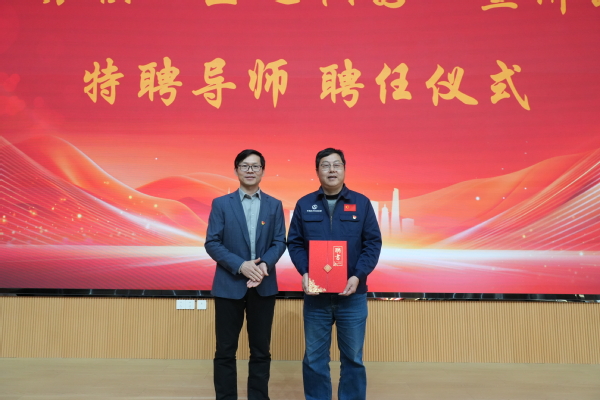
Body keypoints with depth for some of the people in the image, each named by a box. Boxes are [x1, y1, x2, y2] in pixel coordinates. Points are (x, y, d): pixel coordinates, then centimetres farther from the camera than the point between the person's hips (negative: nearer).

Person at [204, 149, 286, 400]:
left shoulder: (274, 205, 7)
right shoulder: (221, 204, 2)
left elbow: (279, 242, 1)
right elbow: (211, 243, -5)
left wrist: (264, 265, -17)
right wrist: (240, 266, -17)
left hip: (264, 286, 2)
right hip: (229, 285, -1)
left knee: (261, 350, 11)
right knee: (225, 350, 9)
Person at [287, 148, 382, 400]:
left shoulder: (361, 203, 1)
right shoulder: (304, 205, 2)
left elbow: (373, 243, 0)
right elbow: (294, 243, 3)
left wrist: (358, 276, -13)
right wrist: (304, 273, -12)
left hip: (353, 295, 0)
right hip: (315, 295, 1)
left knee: (353, 358, 12)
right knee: (314, 358, 11)